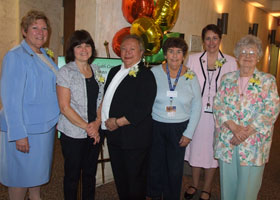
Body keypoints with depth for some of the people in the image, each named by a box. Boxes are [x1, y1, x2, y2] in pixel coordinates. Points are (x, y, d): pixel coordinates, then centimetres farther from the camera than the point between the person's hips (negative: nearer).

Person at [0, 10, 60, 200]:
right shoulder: (15, 56, -16)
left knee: (38, 169, 22)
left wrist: (53, 119, 16)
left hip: (45, 125, 8)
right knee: (21, 173, 7)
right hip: (24, 129, -8)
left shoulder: (45, 56, 10)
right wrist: (18, 134, -22)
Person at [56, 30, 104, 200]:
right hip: (73, 134, -4)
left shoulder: (96, 70, 8)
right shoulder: (66, 72, -8)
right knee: (73, 175, 10)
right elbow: (65, 107, -13)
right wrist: (86, 126, -13)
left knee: (90, 173, 16)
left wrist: (97, 122, -4)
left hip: (95, 133, 5)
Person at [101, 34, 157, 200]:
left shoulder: (146, 75, -13)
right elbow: (106, 98, 18)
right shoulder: (114, 71, 12)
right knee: (119, 177, 21)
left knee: (135, 179, 9)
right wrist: (104, 121, 1)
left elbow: (142, 109, -21)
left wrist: (118, 122, -16)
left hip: (133, 139, -7)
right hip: (113, 136, 8)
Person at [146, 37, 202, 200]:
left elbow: (197, 106, 2)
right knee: (155, 164, 12)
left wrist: (189, 133, -1)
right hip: (155, 126, 0)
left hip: (179, 128, 0)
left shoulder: (191, 76, -2)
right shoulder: (154, 72, -5)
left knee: (175, 168, 12)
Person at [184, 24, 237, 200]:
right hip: (196, 113, 1)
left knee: (212, 152, 10)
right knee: (195, 149, 12)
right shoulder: (193, 59, 2)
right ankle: (194, 185, 33)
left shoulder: (231, 62, 0)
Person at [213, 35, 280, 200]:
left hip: (253, 144, -2)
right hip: (226, 141, 2)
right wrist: (234, 127, -15)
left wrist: (246, 132, -16)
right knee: (227, 184, 12)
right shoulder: (227, 79, 8)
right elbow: (218, 106, 1)